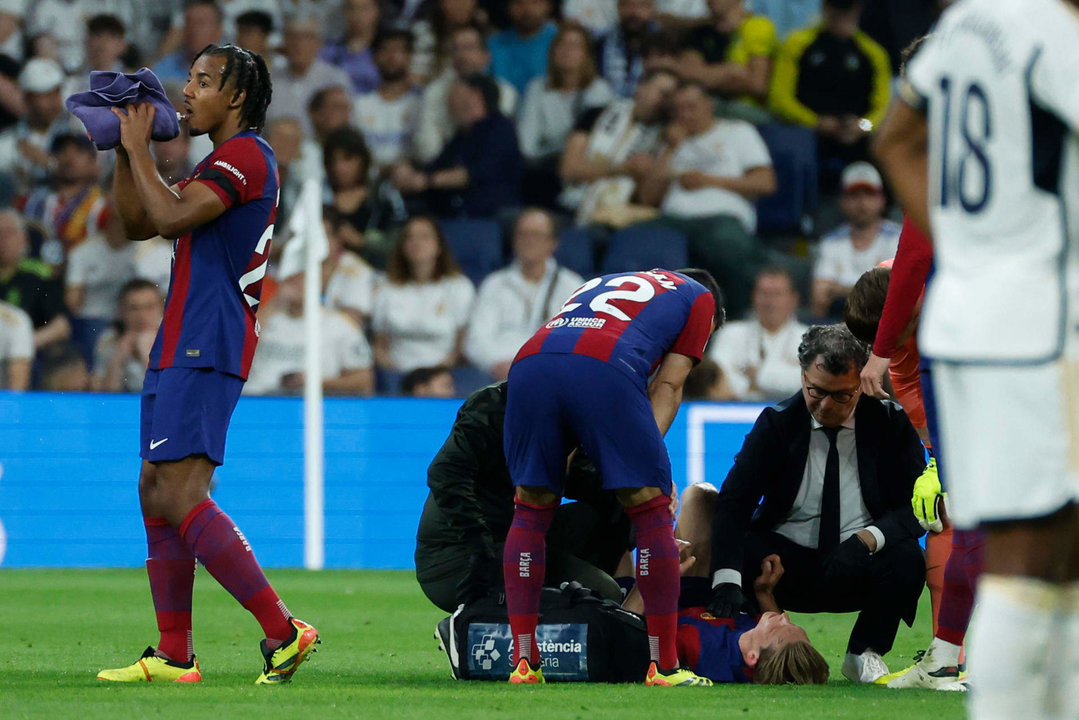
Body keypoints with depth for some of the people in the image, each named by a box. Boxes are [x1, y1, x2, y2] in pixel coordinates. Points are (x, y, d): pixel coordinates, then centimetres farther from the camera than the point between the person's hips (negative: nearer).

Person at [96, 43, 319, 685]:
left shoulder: (247, 155, -10)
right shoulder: (221, 164, 23)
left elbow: (172, 216, -22)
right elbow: (139, 222, 25)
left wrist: (138, 147, -10)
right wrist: (126, 151, 15)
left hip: (205, 349, -11)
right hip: (182, 346, 11)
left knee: (180, 496, -19)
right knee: (156, 493, 11)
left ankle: (283, 631, -22)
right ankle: (174, 656, 13)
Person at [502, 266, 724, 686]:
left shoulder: (601, 284, 44)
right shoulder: (700, 297, 30)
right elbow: (668, 386, 17)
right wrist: (648, 457, 8)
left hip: (529, 364, 5)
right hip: (605, 369, -5)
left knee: (532, 509, 17)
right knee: (651, 508, 6)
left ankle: (524, 663, 13)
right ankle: (664, 667, 6)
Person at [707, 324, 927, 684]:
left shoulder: (890, 423, -3)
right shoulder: (776, 424, -3)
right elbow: (733, 502, -15)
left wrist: (868, 537, -32)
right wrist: (727, 580, -32)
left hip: (857, 568, 0)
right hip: (785, 567, 0)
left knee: (907, 560, -31)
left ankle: (864, 654, -2)